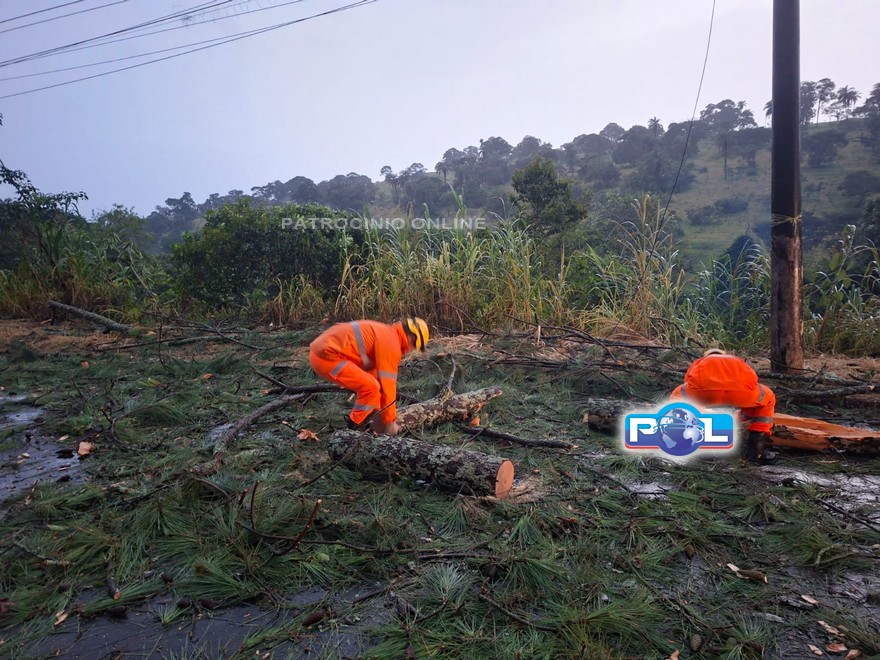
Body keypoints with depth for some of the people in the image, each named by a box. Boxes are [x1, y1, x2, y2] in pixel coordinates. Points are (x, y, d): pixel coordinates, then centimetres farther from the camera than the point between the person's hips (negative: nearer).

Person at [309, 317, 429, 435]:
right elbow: (387, 384, -9)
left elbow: (373, 373, 28)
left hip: (321, 351, 11)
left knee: (367, 384, 20)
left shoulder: (385, 334, 21)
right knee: (371, 387, -13)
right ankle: (354, 429, 1)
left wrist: (377, 410, 32)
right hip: (326, 356, -11)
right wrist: (390, 422, 0)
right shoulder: (391, 342, -10)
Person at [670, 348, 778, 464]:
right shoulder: (739, 363, 48)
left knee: (677, 398, 33)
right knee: (767, 398, 37)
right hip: (741, 388, 1)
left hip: (704, 389, -1)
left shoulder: (697, 363, 44)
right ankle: (756, 450, 30)